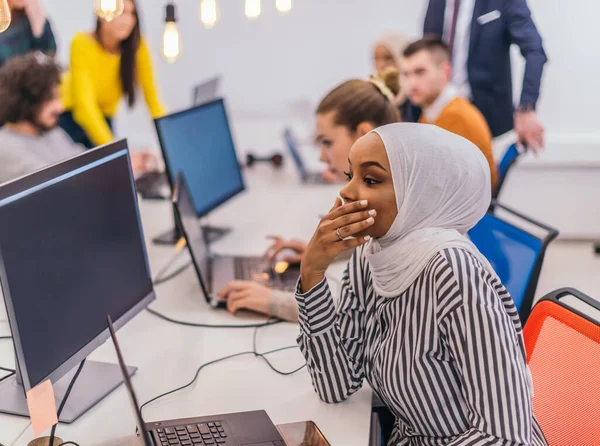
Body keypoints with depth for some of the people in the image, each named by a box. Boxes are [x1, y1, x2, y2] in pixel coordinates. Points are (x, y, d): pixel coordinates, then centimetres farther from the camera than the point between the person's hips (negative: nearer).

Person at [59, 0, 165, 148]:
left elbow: (152, 99, -14)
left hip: (104, 119, 3)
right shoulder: (82, 44, -25)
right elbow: (84, 104, -33)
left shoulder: (136, 45, -15)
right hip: (68, 117, -3)